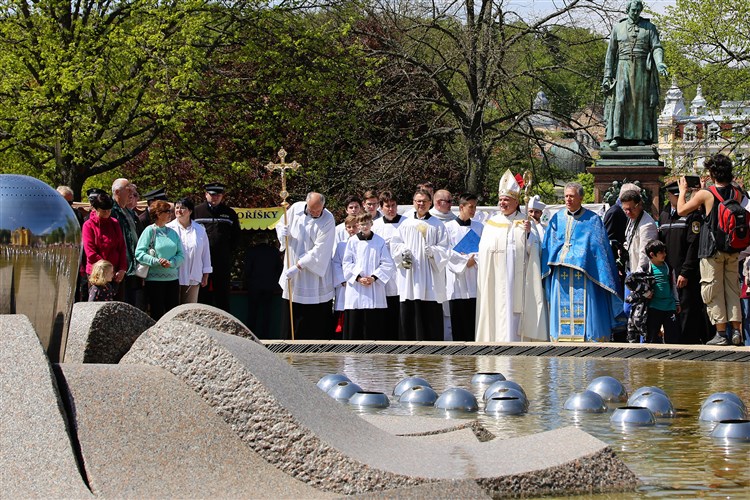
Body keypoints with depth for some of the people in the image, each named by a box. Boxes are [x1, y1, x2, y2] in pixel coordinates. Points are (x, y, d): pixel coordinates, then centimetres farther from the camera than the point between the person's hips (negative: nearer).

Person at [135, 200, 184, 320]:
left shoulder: (172, 232, 11)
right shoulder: (150, 231, -5)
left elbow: (181, 254, 8)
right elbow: (139, 253, -11)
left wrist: (171, 263, -12)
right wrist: (157, 262, -20)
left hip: (172, 279, 5)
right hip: (155, 280, -5)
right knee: (157, 314, -1)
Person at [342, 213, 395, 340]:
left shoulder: (380, 242, 3)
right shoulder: (352, 241, 3)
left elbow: (387, 264, 2)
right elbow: (347, 263, 2)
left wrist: (374, 277, -10)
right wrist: (358, 278, -11)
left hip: (375, 288, 0)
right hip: (355, 287, 0)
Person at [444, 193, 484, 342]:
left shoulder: (479, 227, 12)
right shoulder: (449, 227, 3)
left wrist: (473, 259, -11)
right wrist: (465, 261, -8)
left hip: (474, 279, 2)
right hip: (456, 278, -2)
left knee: (473, 317, -3)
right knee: (457, 316, -1)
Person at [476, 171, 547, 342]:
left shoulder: (525, 223, 4)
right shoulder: (491, 223, 11)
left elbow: (534, 251, -4)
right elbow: (484, 251, 10)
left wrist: (528, 233, -18)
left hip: (516, 279, -2)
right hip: (494, 281, 2)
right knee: (495, 315, 2)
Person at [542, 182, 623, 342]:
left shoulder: (592, 220, 1)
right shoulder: (557, 219, 12)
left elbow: (601, 249, 0)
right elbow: (548, 247, 16)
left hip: (583, 276, -4)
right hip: (561, 277, 4)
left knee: (584, 315, -5)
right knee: (562, 316, 4)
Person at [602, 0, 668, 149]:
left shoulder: (649, 27, 6)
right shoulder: (618, 28, 8)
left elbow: (657, 48, -4)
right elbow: (611, 53, 8)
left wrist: (659, 63, -25)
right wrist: (607, 75, 1)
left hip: (643, 69, 0)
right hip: (623, 69, 0)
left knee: (641, 102, -3)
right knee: (620, 100, -14)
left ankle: (640, 137, 1)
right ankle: (616, 137, -19)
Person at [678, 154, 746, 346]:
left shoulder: (706, 194, -11)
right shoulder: (738, 194, 2)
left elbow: (681, 210, -1)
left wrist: (683, 192, 14)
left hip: (712, 250, -4)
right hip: (733, 251, 4)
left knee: (713, 292, 1)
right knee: (732, 290, 10)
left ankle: (721, 333, -1)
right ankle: (736, 331, 5)